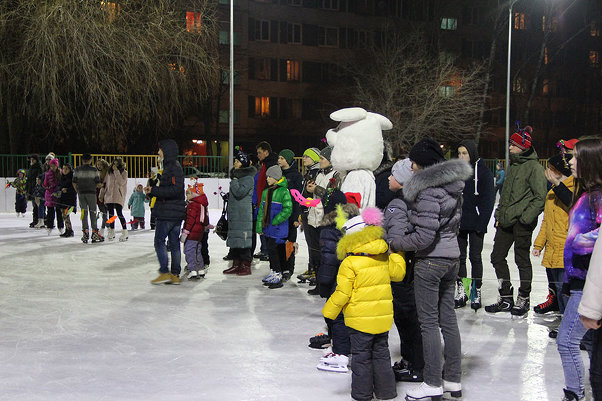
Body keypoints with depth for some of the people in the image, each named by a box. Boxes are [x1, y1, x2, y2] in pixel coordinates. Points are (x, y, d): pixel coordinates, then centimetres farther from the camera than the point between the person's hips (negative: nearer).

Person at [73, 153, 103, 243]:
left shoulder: (77, 169, 2)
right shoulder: (94, 169, -3)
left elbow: (74, 183, 3)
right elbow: (98, 184, -4)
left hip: (81, 193, 2)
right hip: (91, 193, -2)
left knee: (84, 212, 6)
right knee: (93, 212, 4)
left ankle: (85, 232, 0)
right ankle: (94, 232, 1)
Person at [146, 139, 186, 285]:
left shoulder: (174, 167, -14)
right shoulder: (170, 166, 17)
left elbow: (175, 190, -23)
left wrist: (154, 190, -20)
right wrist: (152, 190, 6)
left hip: (168, 213, -10)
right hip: (176, 213, 10)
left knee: (159, 241, -4)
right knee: (174, 243, 9)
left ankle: (164, 273, -3)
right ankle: (175, 274, 13)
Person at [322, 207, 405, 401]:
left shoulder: (349, 263, -16)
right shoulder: (383, 257, 1)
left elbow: (342, 293, -14)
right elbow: (398, 273, 16)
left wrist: (328, 311, -2)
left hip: (360, 319, -5)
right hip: (383, 317, 6)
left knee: (361, 356, 6)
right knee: (381, 353, 16)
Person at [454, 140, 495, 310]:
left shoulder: (483, 171, -3)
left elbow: (488, 200, -5)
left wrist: (482, 223, -11)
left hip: (475, 223, -4)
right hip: (458, 222, 4)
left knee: (475, 256, 1)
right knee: (459, 257, 7)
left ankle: (476, 292, 11)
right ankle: (461, 292, 15)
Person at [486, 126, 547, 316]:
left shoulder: (533, 167, -10)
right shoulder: (513, 165, 16)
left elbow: (541, 197, -14)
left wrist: (526, 217, -16)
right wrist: (499, 215, 16)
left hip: (522, 222, -8)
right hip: (506, 221, 8)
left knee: (522, 260, 2)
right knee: (497, 257, 8)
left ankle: (523, 299, 16)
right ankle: (506, 298, 19)